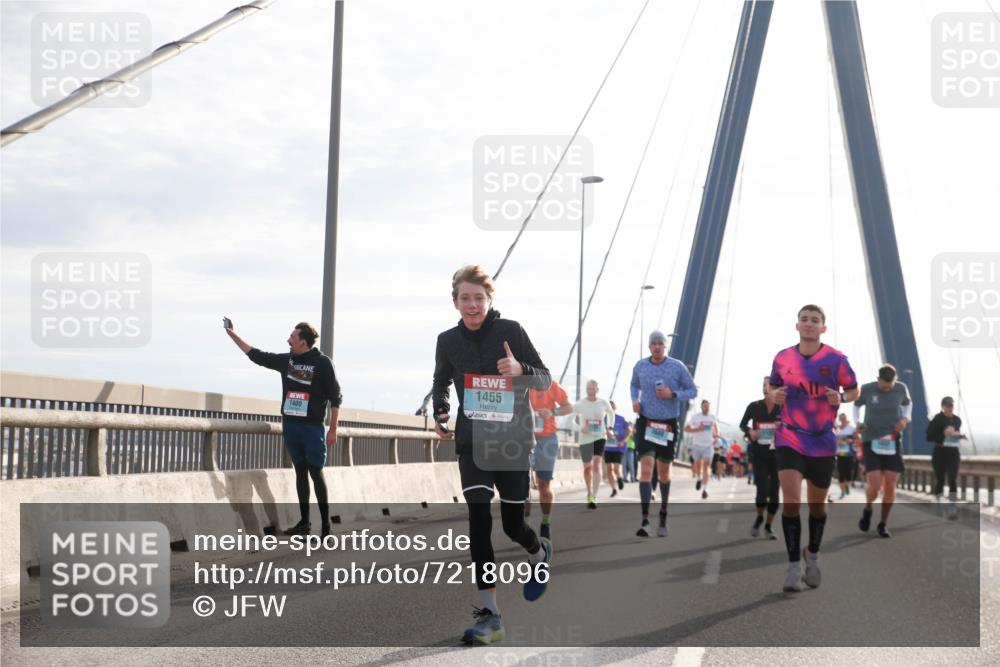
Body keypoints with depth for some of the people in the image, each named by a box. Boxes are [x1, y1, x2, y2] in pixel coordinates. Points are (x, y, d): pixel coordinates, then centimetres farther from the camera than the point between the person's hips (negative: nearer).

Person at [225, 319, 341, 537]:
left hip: (312, 428, -5)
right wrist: (232, 334, 15)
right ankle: (304, 522, 13)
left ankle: (325, 524, 2)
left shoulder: (322, 362, -7)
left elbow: (335, 397, -6)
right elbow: (256, 355, 16)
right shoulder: (286, 360, 7)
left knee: (316, 473, -3)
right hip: (290, 426, 5)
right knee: (300, 472, 9)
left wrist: (333, 430, -8)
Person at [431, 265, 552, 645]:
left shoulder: (511, 330, -7)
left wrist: (520, 369, -25)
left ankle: (539, 554, 45)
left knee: (512, 524, 7)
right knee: (478, 520, -13)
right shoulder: (448, 341, 2)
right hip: (472, 441, 2)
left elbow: (545, 380, -4)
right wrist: (440, 411, 1)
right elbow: (441, 382, 20)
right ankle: (490, 616, -9)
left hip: (513, 441, -2)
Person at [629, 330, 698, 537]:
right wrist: (635, 400, 0)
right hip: (645, 422, 0)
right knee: (646, 469, -15)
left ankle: (663, 516, 31)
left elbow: (693, 391, 1)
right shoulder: (640, 366, 0)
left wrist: (673, 394, -17)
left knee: (663, 473, 11)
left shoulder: (678, 367, -6)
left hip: (668, 425, 0)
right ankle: (645, 520, -18)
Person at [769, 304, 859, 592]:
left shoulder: (836, 359, -7)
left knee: (817, 503, 14)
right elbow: (773, 385, 15)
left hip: (823, 442, 0)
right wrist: (774, 395, -9)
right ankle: (794, 566, -7)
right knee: (791, 501, -15)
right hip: (789, 439, 0)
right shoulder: (782, 358, -1)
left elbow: (854, 390, 3)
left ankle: (813, 556, 38)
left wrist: (841, 398, -19)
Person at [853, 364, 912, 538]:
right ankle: (867, 509, 20)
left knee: (890, 485, -3)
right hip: (871, 441, -2)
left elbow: (907, 404, 19)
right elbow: (857, 405, 12)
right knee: (875, 485, -14)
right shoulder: (866, 390, -7)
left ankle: (883, 524, 14)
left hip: (892, 442, 2)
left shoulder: (901, 389, -2)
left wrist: (905, 419, -1)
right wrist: (857, 422, -6)